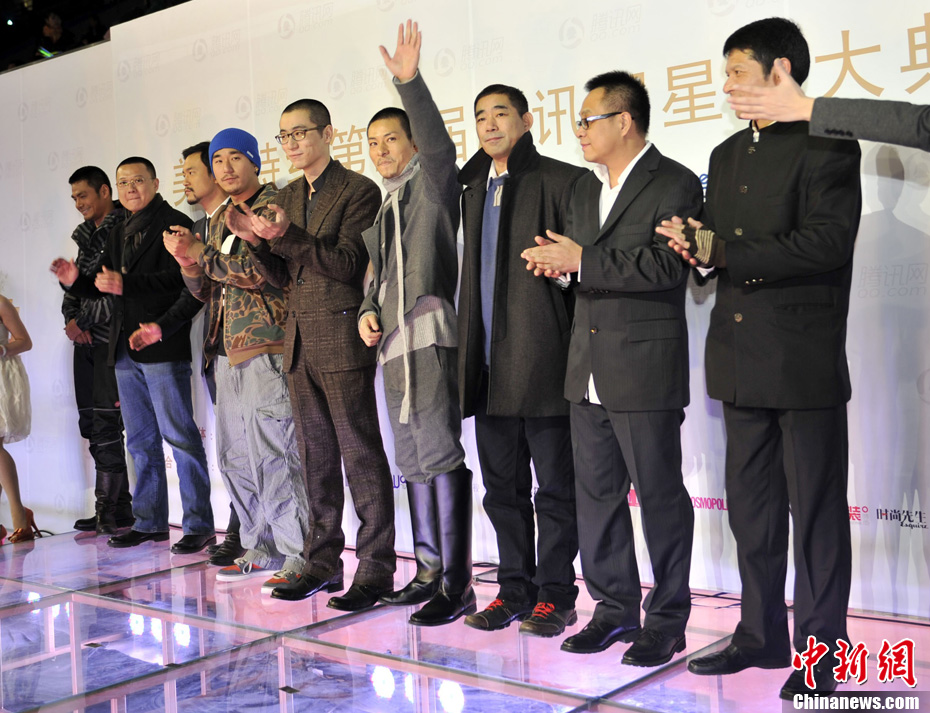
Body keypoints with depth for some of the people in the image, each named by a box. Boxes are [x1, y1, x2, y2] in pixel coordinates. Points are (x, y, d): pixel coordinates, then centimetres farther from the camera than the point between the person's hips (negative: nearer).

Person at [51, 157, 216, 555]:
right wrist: (75, 280, -1)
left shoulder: (175, 224, -5)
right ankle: (149, 522, 22)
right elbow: (105, 286, 18)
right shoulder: (119, 235, 20)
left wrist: (127, 283, -23)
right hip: (125, 350, 8)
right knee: (141, 441, 13)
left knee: (179, 436, -6)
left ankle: (199, 525, 1)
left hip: (163, 347, -8)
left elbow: (182, 279, -17)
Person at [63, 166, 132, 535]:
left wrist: (82, 319, -10)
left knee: (106, 424, -10)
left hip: (111, 339, -9)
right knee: (90, 423, 9)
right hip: (86, 340, 9)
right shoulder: (86, 237, 20)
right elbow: (72, 289, 19)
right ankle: (119, 508, 16)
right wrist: (73, 320, 0)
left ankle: (109, 511, -3)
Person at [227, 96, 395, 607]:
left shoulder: (359, 191, -6)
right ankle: (322, 562, 20)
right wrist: (257, 239, -4)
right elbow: (284, 271, 15)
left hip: (342, 339, -7)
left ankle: (375, 568, 3)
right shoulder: (286, 197, 17)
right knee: (316, 454, 12)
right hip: (299, 340, 8)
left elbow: (348, 264, -15)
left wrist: (286, 236, -23)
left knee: (360, 452, -4)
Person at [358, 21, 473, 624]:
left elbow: (439, 145, -20)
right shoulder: (384, 210, 24)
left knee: (440, 453, -12)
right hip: (394, 344, 9)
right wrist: (368, 313, 9)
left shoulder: (433, 183, 1)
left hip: (431, 332, -9)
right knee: (413, 460, 11)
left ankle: (457, 585, -8)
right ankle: (430, 572, 20)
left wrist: (410, 81, -28)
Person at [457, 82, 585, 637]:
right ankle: (515, 588, 24)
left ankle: (555, 595, 13)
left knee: (555, 487, 3)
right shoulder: (474, 190, 18)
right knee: (503, 486, 13)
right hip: (491, 365, 7)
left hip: (543, 360, -7)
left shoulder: (561, 181, -3)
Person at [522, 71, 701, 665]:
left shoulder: (675, 185, -8)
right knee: (597, 493, 11)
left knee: (660, 495, 1)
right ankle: (615, 608, 24)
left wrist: (583, 259, -20)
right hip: (588, 370, 8)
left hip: (646, 370, -8)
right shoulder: (585, 188, 18)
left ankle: (667, 621, 14)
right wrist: (560, 263, 2)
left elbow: (665, 265, -21)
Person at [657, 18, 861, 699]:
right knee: (751, 507, 14)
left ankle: (820, 651, 14)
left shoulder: (828, 146, -7)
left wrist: (721, 251, -16)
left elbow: (825, 242, -19)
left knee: (816, 511, 2)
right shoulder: (727, 155, 17)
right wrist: (695, 243, -3)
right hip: (741, 361, 8)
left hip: (805, 362, -7)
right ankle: (763, 635, 27)